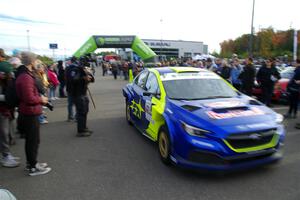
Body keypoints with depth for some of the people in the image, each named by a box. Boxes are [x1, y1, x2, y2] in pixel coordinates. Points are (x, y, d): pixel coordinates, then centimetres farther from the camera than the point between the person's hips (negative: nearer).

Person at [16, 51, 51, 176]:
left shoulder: (25, 75, 11)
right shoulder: (26, 78, -22)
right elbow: (30, 98, -26)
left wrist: (40, 98, 8)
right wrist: (41, 99, -11)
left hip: (28, 113, 10)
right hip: (30, 114, -10)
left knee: (30, 140, 20)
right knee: (33, 140, 1)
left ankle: (31, 163, 33)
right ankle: (33, 167, 13)